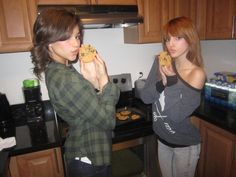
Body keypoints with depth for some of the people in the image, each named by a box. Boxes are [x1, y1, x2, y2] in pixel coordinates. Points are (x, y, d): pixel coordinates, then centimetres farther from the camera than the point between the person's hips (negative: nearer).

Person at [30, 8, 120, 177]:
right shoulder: (68, 80, -30)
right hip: (90, 161, -8)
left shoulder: (55, 70, -1)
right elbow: (107, 121, -24)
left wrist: (94, 81, -17)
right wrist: (103, 79, -20)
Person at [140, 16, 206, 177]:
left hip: (185, 145, -4)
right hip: (162, 139, 4)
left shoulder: (197, 74, -21)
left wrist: (172, 80, -29)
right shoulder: (161, 63, -9)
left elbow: (177, 115, -23)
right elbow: (145, 98, -11)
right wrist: (162, 82, -28)